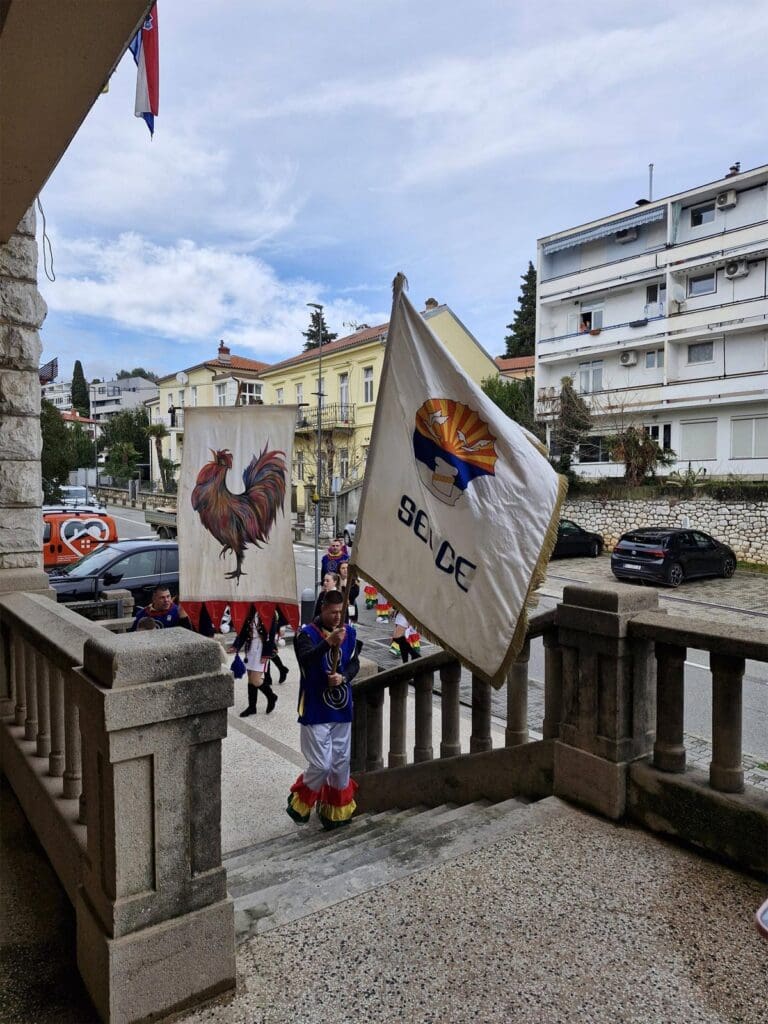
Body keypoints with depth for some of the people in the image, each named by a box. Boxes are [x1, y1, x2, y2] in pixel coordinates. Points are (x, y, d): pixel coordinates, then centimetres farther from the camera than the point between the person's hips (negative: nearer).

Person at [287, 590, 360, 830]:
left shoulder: (350, 633, 4)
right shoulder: (306, 634, -11)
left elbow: (354, 663, 3)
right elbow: (306, 659, -29)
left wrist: (343, 677, -18)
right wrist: (329, 642, -43)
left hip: (342, 710, 5)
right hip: (316, 711, -5)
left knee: (341, 763, 13)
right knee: (321, 765, -4)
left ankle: (336, 811, 32)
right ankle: (298, 802, 23)